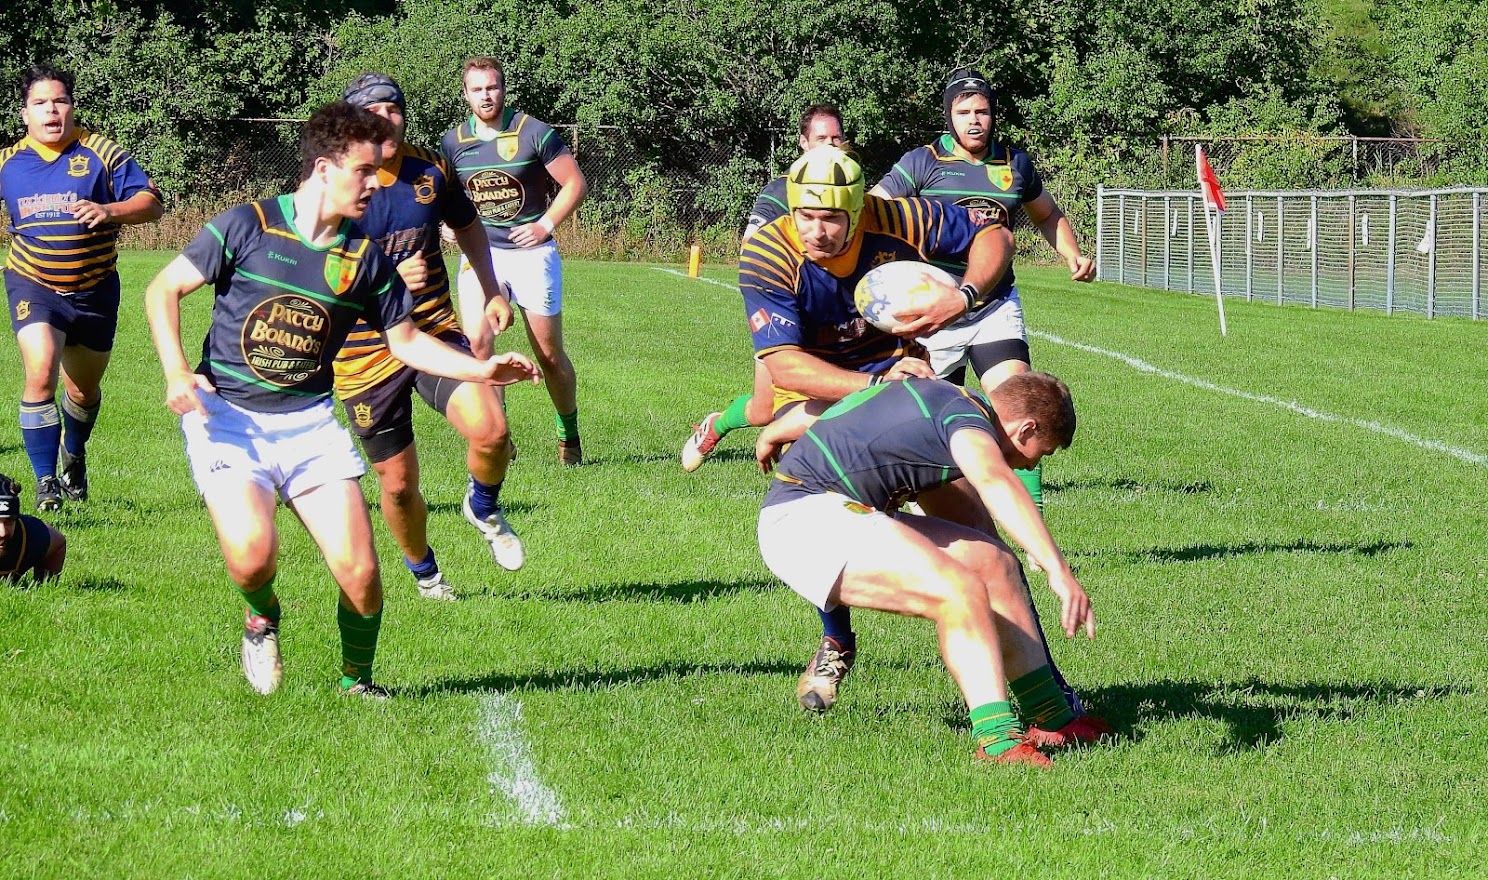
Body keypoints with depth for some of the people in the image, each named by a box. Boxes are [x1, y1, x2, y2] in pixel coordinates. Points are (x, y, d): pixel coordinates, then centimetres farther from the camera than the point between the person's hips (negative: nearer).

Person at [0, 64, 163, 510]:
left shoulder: (102, 154, -8)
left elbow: (151, 203, -13)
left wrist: (109, 211, -29)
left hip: (94, 288, 1)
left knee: (84, 388, 17)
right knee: (41, 373, -24)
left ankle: (73, 456, 49)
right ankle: (46, 481, -17)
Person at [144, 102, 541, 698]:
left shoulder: (365, 256, 3)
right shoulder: (248, 227, -9)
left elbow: (405, 339, 14)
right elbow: (164, 289, -2)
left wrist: (481, 370, 1)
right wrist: (175, 371, -15)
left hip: (311, 422, 3)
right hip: (227, 417, -3)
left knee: (360, 572, -8)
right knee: (253, 554, -25)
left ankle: (357, 681, 20)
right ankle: (261, 616, 12)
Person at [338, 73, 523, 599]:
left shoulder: (430, 169, 0)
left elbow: (467, 226, 21)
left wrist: (492, 294, 24)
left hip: (436, 334, 2)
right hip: (366, 354, -2)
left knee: (490, 430, -24)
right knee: (398, 485, 5)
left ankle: (484, 507, 9)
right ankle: (424, 572, 35)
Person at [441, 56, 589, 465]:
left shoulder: (533, 133, -9)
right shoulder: (453, 142, 2)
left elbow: (576, 183, -3)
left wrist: (545, 225, -11)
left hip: (531, 252, -2)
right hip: (480, 252, 2)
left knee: (549, 355, 4)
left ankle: (569, 433, 23)